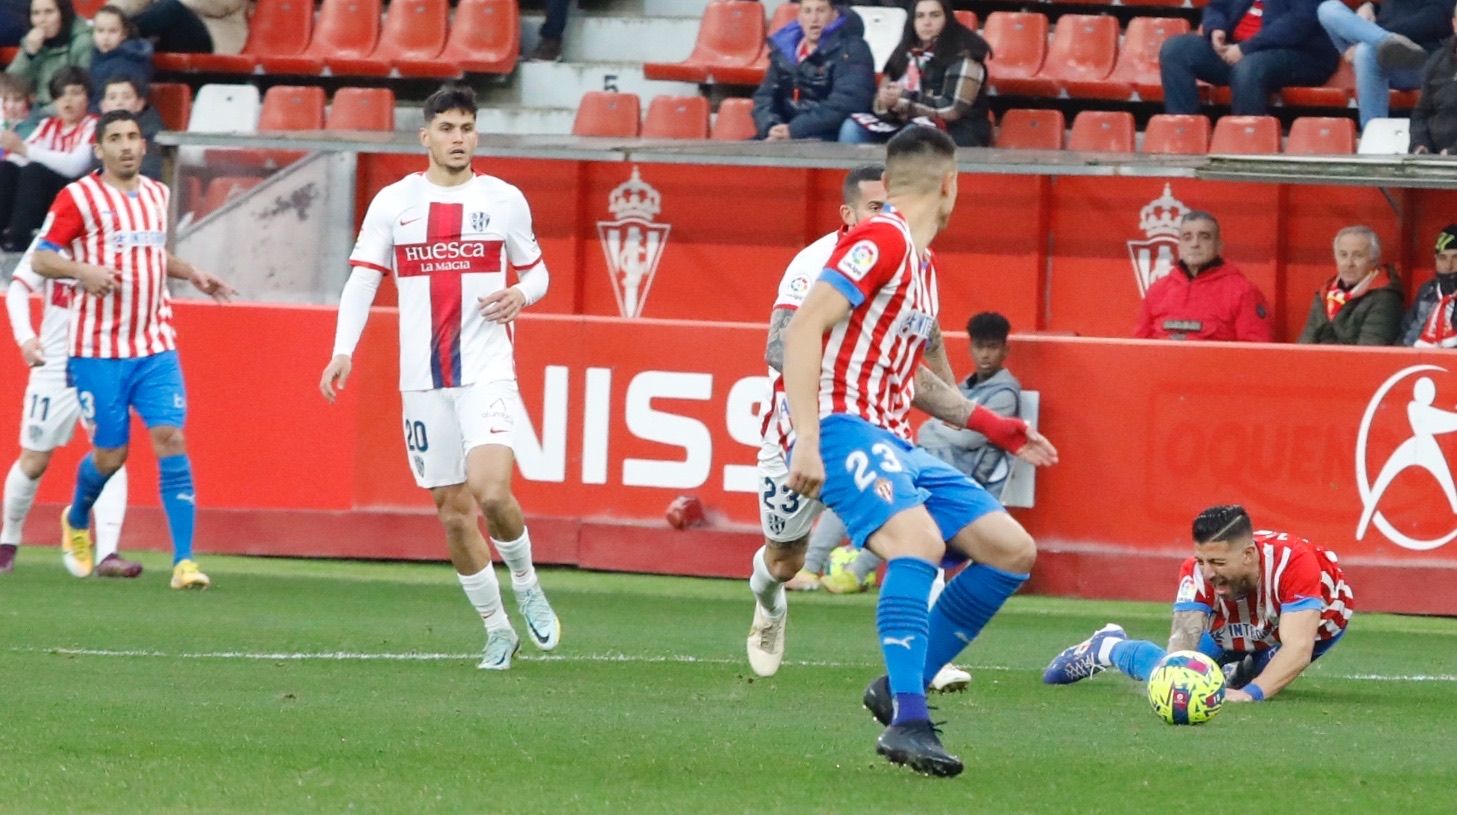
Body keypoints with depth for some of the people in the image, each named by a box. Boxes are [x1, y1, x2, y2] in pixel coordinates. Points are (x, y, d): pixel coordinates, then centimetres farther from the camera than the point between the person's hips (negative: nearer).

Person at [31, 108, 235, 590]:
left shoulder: (157, 195, 13)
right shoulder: (78, 198, -5)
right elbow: (40, 259, -5)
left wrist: (192, 275, 14)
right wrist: (81, 270, -23)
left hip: (156, 346, 4)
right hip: (98, 350, -4)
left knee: (170, 439, -11)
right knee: (110, 454, 1)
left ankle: (184, 559, -13)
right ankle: (76, 522, 35)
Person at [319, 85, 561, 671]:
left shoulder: (504, 200, 4)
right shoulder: (393, 203, 5)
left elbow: (536, 270, 14)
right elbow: (362, 280, 3)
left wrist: (521, 294, -9)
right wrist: (344, 350, -10)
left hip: (487, 373, -2)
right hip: (422, 380, 2)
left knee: (490, 491, -21)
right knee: (453, 513, 4)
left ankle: (526, 586, 6)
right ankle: (496, 630, 17)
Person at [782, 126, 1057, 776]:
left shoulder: (922, 260, 19)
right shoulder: (882, 240, -10)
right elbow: (803, 328, -20)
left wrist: (998, 430, 38)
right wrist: (807, 442, -27)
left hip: (893, 440, 10)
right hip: (843, 428, -10)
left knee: (1012, 551, 4)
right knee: (918, 540, -33)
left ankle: (899, 689, 8)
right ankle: (906, 721, -38)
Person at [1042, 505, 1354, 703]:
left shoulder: (1292, 562, -45)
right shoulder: (1198, 571, -36)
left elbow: (1298, 648, -51)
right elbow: (1184, 635, -45)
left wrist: (1250, 693, -66)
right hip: (1238, 635, 1)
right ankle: (1108, 648, 24)